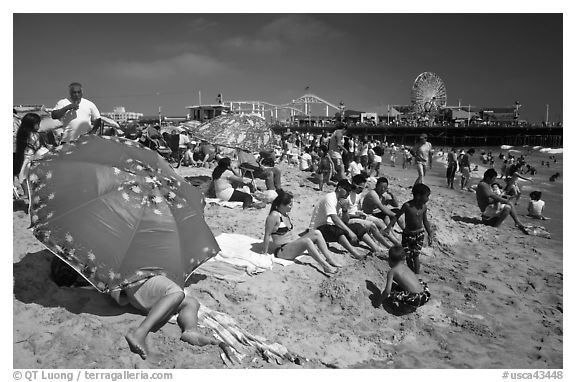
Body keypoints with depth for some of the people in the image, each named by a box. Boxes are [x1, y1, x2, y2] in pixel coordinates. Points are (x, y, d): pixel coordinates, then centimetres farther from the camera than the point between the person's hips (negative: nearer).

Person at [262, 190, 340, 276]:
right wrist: (265, 252, -12)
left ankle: (330, 260, -13)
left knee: (316, 233, -8)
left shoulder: (286, 215, 14)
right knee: (306, 241, -33)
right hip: (282, 251, -9)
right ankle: (326, 266, -35)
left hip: (292, 245, 9)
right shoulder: (274, 216, -14)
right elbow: (267, 235, -13)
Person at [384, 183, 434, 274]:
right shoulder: (407, 206, -17)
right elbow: (397, 216, -9)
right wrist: (389, 227, -17)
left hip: (419, 234, 1)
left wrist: (430, 234, 9)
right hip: (408, 234, -1)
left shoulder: (424, 207, -5)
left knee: (416, 255, -3)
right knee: (408, 255, 6)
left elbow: (425, 221, 8)